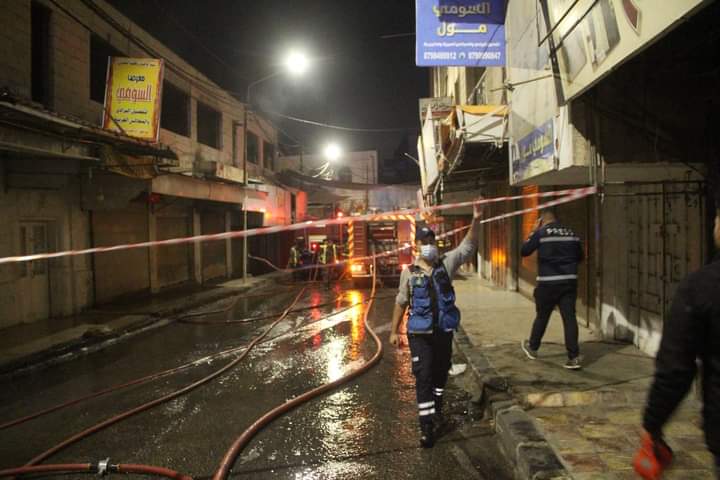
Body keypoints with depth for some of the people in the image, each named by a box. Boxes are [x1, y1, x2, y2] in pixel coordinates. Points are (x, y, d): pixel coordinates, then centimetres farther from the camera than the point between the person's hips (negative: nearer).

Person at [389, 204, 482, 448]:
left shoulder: (446, 263, 0)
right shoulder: (409, 271, -1)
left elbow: (468, 246, -9)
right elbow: (401, 302, 5)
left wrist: (476, 221, -23)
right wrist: (394, 331, 5)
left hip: (444, 330, 2)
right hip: (419, 333, -2)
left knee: (441, 373, 18)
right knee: (423, 377, -4)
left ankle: (436, 408, 43)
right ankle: (427, 426, 1)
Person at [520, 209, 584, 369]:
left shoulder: (540, 233, -5)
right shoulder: (571, 233, 9)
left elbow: (524, 251, 2)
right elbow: (580, 257, 16)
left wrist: (533, 232, 10)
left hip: (548, 282, -3)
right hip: (569, 281, 3)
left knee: (542, 316, 12)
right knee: (569, 317, 2)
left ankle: (532, 347, 30)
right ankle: (574, 357, -1)